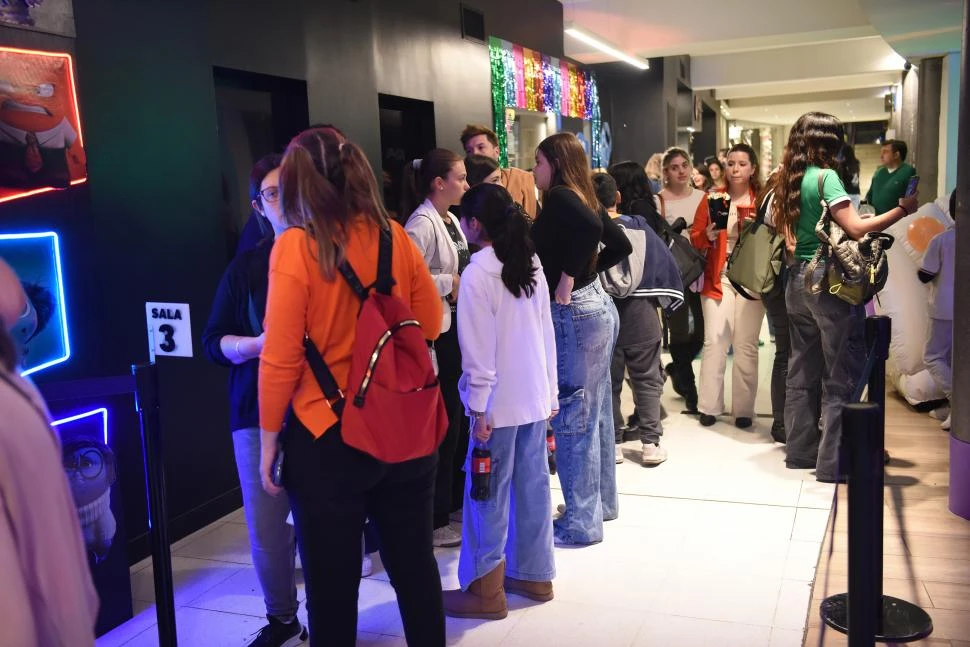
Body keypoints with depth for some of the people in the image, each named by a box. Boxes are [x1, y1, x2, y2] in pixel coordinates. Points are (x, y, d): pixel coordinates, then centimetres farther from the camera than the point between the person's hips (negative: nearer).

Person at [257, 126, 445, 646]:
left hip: (327, 435, -4)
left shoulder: (295, 245, -13)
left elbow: (281, 359, -13)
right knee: (414, 566, 18)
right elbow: (430, 323, 9)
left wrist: (268, 439, -3)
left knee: (333, 582, 11)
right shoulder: (393, 235, 0)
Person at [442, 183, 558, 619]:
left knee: (488, 495, 2)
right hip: (535, 395, 8)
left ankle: (485, 590, 12)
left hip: (500, 401, -7)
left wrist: (479, 406, -12)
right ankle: (533, 574, 26)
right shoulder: (531, 263, 8)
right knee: (532, 486, 15)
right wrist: (551, 391, 15)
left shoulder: (478, 272, -14)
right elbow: (546, 332, 10)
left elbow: (479, 346, -16)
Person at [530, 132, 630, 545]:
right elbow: (620, 245, 20)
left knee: (572, 417, -2)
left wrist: (567, 279, -23)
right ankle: (602, 501, 31)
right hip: (596, 306, 10)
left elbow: (590, 227, -33)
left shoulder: (559, 197, -13)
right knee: (594, 412, 18)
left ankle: (581, 523, 8)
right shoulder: (581, 198, 12)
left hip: (574, 314, -10)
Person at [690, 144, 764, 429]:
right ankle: (709, 407, 4)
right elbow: (695, 238, 6)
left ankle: (744, 409, 9)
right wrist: (708, 236, -14)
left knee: (746, 345, 1)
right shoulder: (712, 198, 6)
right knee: (714, 342, -4)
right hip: (718, 278, 1)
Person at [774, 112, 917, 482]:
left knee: (803, 371, 14)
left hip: (798, 282, 8)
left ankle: (801, 450, 21)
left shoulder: (789, 180, 12)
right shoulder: (825, 177, -12)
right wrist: (902, 209, -15)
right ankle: (832, 463, 1)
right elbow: (856, 228, -19)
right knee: (841, 375, -1)